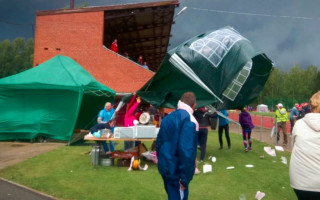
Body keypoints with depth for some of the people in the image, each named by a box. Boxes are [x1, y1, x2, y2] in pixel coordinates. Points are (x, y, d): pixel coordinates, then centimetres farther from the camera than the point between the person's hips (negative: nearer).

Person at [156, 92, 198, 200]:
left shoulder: (167, 117, 8)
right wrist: (185, 178, -20)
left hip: (164, 167, 8)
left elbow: (159, 142, 15)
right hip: (176, 171, -8)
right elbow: (187, 150, -25)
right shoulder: (189, 121, -18)